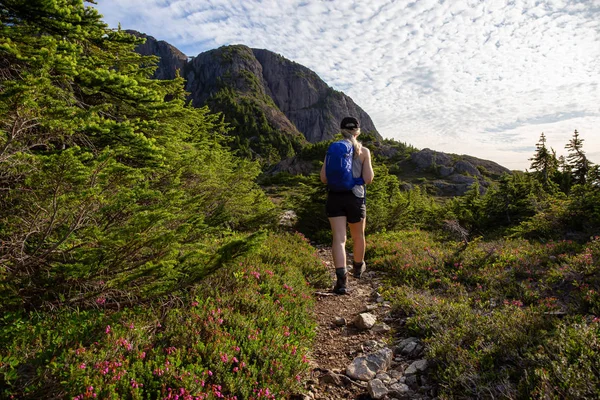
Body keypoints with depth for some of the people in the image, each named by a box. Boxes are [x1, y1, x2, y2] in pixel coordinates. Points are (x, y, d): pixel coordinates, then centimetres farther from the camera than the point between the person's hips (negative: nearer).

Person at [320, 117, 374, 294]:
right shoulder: (363, 151, -3)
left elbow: (323, 178, -1)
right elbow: (368, 179, -6)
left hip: (335, 197, 1)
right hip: (356, 197, -1)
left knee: (339, 238, -2)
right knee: (358, 236, 21)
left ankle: (342, 279, -14)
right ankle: (358, 267, 43)